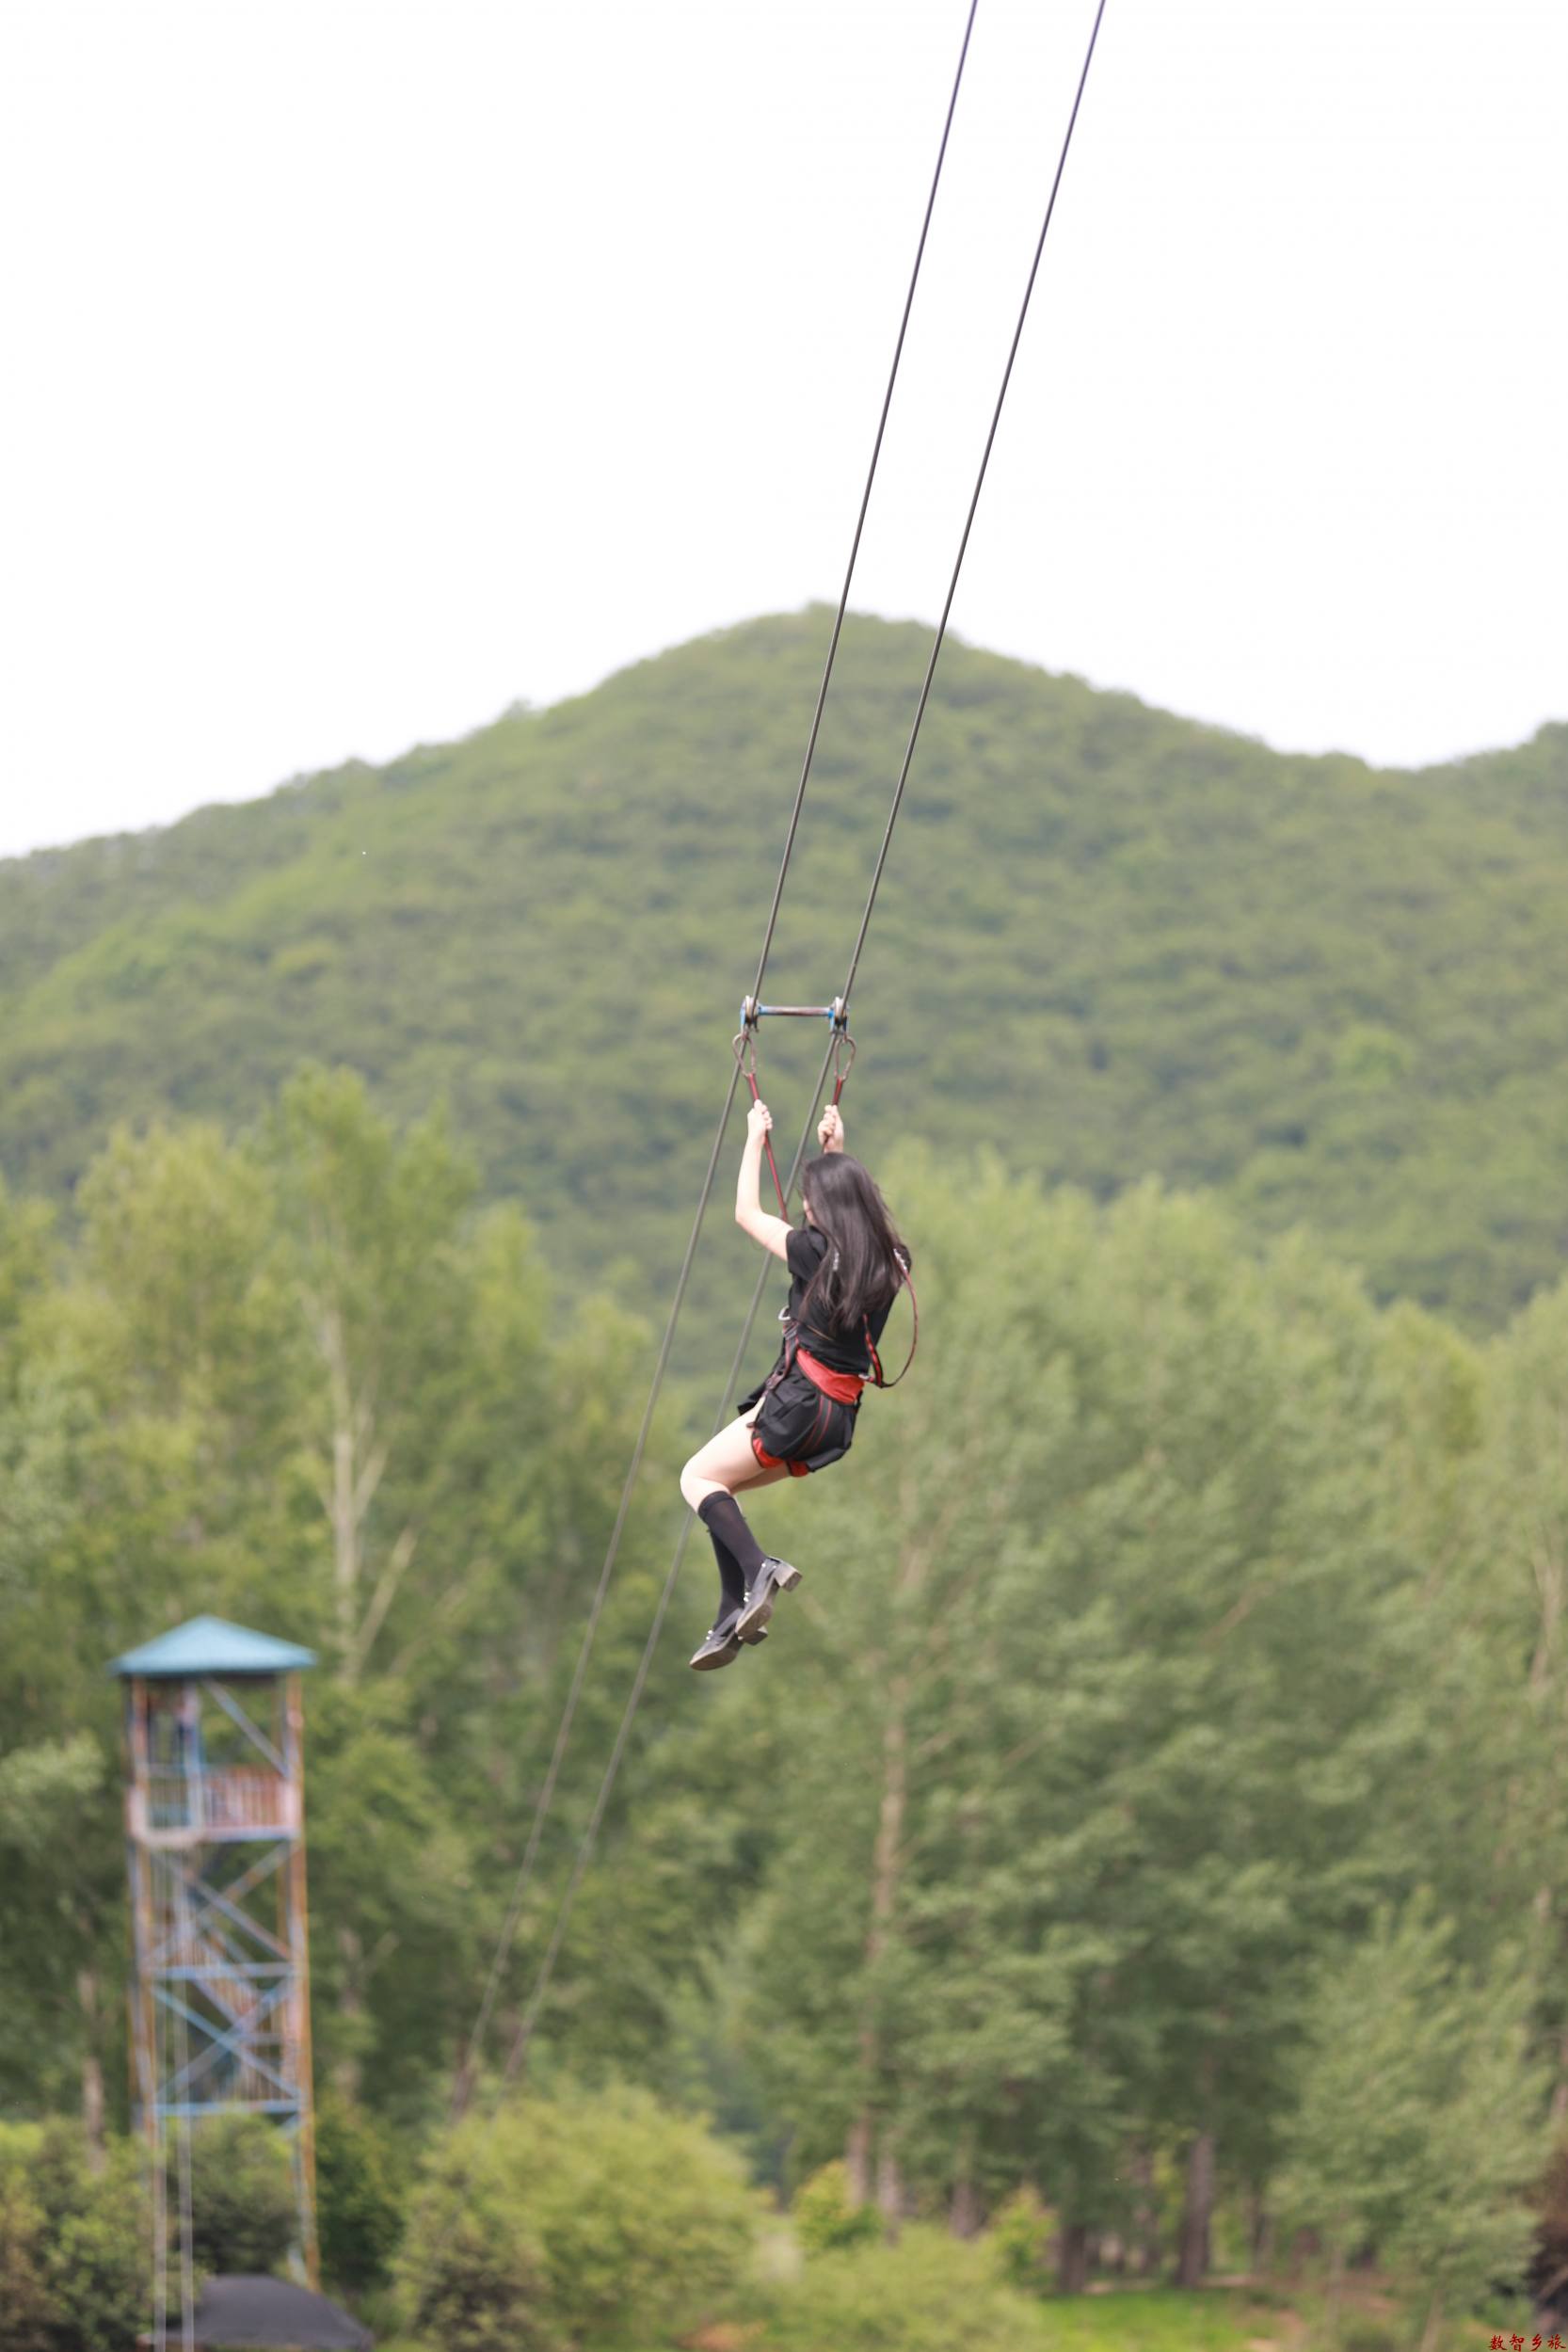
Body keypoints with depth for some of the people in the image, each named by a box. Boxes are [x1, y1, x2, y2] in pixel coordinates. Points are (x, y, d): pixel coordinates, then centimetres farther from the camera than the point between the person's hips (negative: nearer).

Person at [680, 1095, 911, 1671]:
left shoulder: (818, 1252, -12)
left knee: (699, 1478, 4)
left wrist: (755, 1139, 13)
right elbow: (853, 1208, 31)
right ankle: (733, 1621, 9)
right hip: (840, 1417, 8)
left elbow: (747, 1213, 3)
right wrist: (835, 1152, 35)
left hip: (798, 1402, -8)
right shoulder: (890, 1260, 7)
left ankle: (759, 1569, -19)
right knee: (719, 1486, 18)